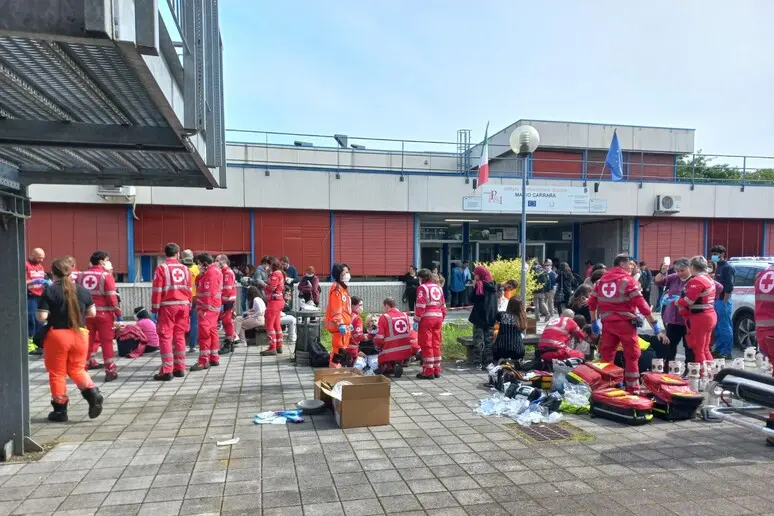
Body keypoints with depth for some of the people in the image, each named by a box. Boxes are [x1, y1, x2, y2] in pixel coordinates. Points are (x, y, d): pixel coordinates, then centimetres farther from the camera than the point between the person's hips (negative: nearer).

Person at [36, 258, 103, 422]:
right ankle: (93, 394, -5)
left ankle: (60, 410, 15)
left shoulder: (49, 291, -9)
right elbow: (92, 313, 7)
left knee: (57, 373, 9)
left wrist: (45, 312, 7)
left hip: (57, 336, -3)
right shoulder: (82, 290, 3)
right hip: (79, 334, 4)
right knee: (77, 369, 17)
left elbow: (41, 317, -13)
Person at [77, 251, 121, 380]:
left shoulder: (81, 275, 8)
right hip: (103, 313, -5)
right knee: (107, 342, 1)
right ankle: (110, 371, 3)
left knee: (88, 341, 14)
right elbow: (111, 297, -13)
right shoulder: (106, 275, -10)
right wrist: (118, 313, -5)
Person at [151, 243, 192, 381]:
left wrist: (155, 308, -1)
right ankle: (180, 369, 14)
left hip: (167, 306, -4)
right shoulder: (184, 269, 9)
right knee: (180, 336, 11)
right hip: (183, 305, 4)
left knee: (165, 337, -1)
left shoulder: (162, 268, -4)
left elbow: (157, 290, -7)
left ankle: (167, 371, -3)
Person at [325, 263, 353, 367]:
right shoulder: (336, 288, -15)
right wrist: (340, 324, -25)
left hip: (344, 324, 11)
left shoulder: (343, 287, 18)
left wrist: (349, 323, 25)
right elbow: (336, 309, -21)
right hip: (339, 325, -11)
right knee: (339, 349, -9)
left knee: (342, 349, 16)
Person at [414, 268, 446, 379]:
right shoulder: (438, 287, 16)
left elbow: (420, 306, -13)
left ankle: (428, 371, 1)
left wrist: (416, 320, -11)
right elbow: (443, 305, 16)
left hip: (426, 319, -7)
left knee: (426, 345, -1)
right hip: (438, 318, 7)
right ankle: (437, 370, 17)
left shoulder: (422, 287, -4)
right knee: (436, 345, 13)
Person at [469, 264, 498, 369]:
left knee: (478, 341, 0)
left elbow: (473, 299, -10)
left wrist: (474, 286, -4)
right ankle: (488, 362, 12)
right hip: (491, 317, 6)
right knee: (489, 340, 10)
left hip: (479, 317, -6)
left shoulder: (479, 285, -13)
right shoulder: (493, 285, 7)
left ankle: (478, 362, 1)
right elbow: (495, 302, 15)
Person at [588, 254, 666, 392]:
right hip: (625, 323, -5)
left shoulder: (601, 280, 11)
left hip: (607, 323, 5)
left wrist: (594, 322, 22)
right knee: (632, 356, 6)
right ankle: (633, 389, 10)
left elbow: (591, 302, 13)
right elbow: (642, 305, -10)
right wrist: (656, 326, -7)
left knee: (606, 356, 11)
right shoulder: (628, 280, -5)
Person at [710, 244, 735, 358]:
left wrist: (724, 303, -19)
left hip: (723, 301, -9)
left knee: (725, 327, -5)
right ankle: (718, 349, 20)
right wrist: (714, 301, 15)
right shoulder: (717, 267, 17)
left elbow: (729, 287, -16)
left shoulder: (727, 267, -10)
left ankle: (726, 352, -1)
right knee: (717, 327, 13)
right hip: (716, 301, 9)